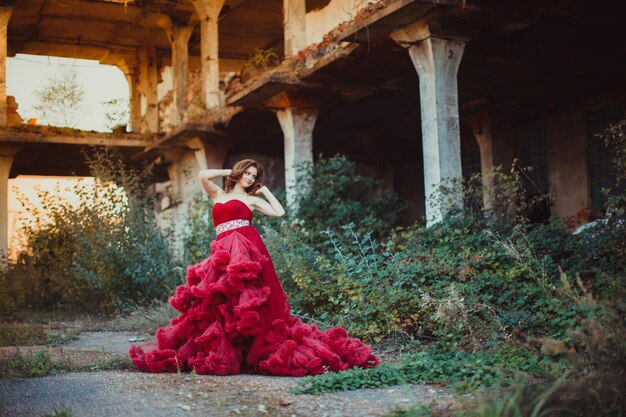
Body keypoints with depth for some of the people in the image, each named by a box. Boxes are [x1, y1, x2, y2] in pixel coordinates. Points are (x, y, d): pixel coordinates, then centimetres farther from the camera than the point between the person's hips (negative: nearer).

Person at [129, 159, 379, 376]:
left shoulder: (252, 199, 15)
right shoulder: (218, 194, 23)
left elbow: (279, 212, 2)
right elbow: (203, 175, 6)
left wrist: (266, 191, 15)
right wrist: (228, 172, 18)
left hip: (246, 249, -3)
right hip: (222, 251, 3)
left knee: (244, 299, -12)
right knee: (217, 300, -3)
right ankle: (218, 350, 1)